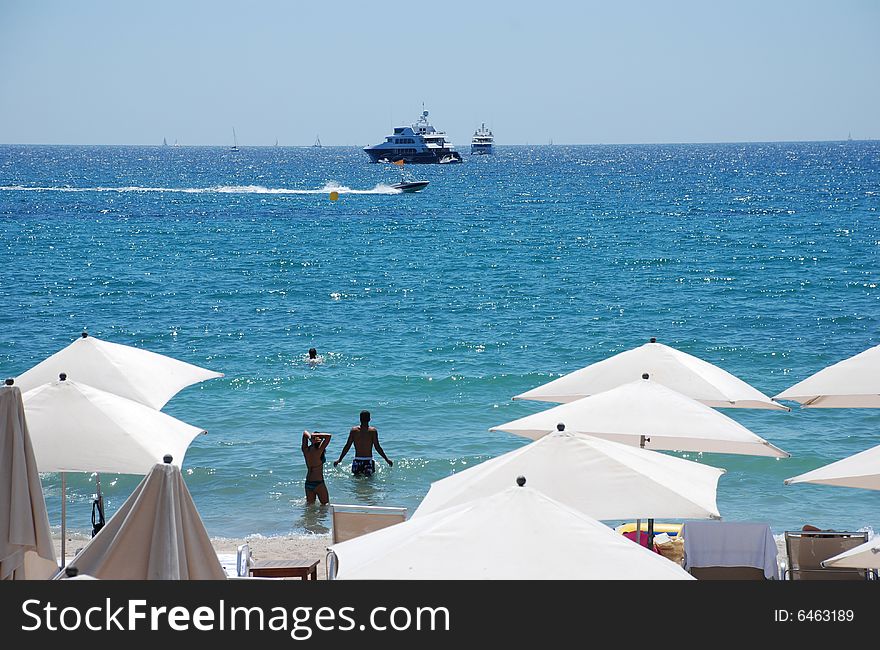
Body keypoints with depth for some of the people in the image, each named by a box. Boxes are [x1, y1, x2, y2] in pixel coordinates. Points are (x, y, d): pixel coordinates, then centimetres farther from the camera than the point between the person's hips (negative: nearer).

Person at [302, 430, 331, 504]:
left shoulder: (306, 450, 0)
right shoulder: (318, 451, -18)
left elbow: (305, 433, 14)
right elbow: (328, 436, -22)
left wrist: (310, 437, -6)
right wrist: (315, 435, -16)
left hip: (308, 483, 7)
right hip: (318, 483, -7)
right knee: (325, 504, 4)